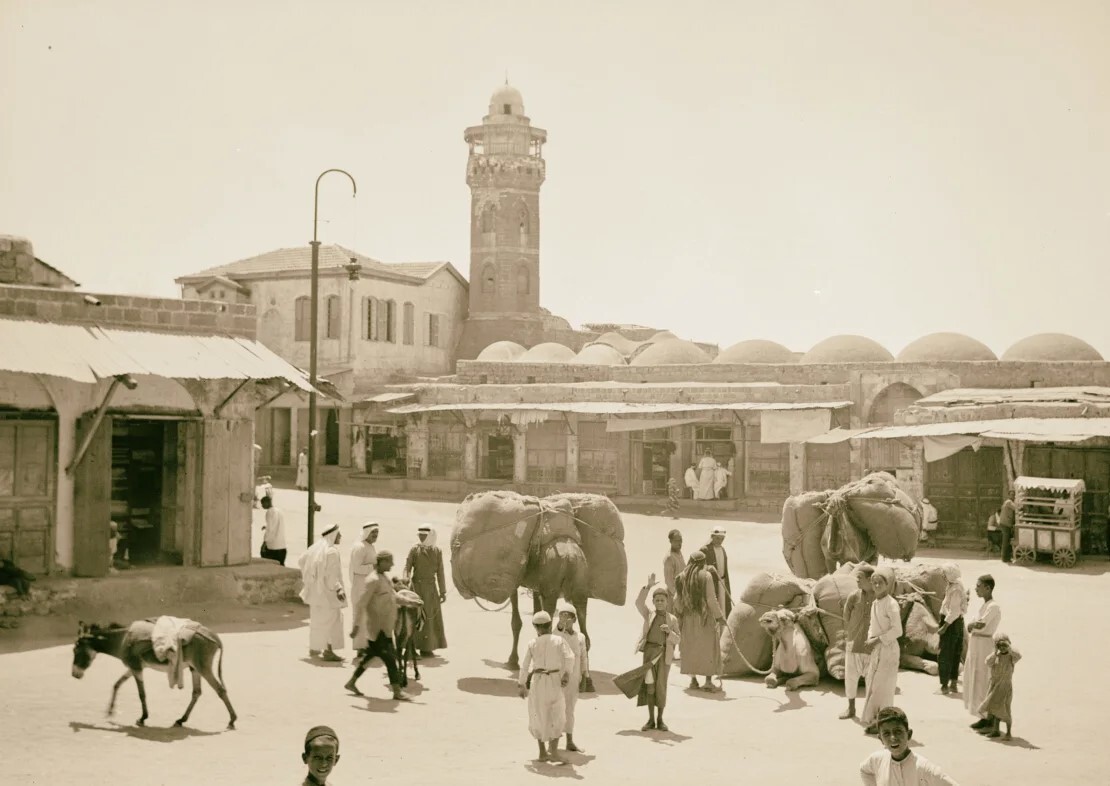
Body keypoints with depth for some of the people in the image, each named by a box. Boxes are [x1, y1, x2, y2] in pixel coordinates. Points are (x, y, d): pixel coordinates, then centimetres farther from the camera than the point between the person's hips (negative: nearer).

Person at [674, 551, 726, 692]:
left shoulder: (682, 577, 0)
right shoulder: (707, 576, -13)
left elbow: (677, 599, 3)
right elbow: (711, 599, -16)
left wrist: (679, 615, 16)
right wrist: (719, 616, -9)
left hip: (688, 617, 4)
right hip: (705, 617, -4)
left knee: (691, 648, 15)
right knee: (708, 648, 3)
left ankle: (693, 679, 17)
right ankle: (708, 681, -3)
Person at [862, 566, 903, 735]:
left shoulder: (891, 604, -14)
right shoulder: (875, 603, 11)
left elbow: (897, 631, -18)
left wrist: (877, 640, -17)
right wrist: (870, 640, 4)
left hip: (887, 650, -8)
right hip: (875, 651, 8)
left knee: (882, 687, -6)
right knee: (872, 685, 9)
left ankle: (881, 722, 0)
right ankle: (873, 720, 15)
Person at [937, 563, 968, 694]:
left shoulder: (955, 590, -20)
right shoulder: (955, 586, 10)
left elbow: (954, 611, -23)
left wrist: (944, 627, -22)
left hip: (951, 624, -10)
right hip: (957, 623, 10)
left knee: (944, 655, -4)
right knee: (954, 655, 14)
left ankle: (944, 685, 0)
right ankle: (953, 684, 21)